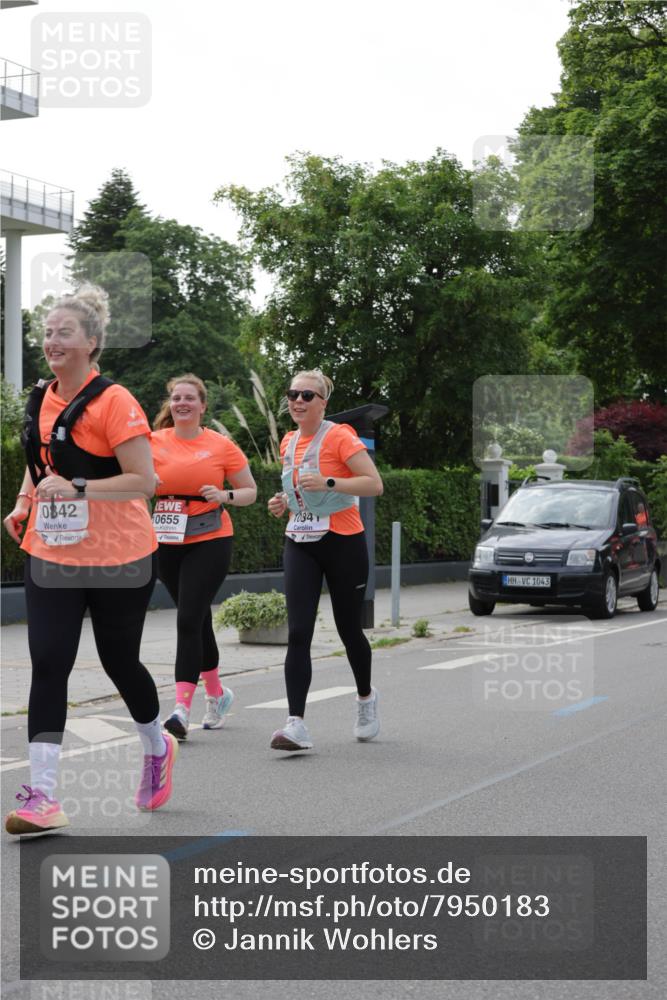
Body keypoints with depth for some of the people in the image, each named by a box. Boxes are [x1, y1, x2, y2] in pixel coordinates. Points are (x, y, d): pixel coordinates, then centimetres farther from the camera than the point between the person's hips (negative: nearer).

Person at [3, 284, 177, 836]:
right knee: (48, 667, -6)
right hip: (50, 557, 5)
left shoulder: (113, 402, -14)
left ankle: (158, 747, 39)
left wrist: (77, 488, -27)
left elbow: (145, 481, -18)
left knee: (119, 662, 9)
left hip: (118, 560, -5)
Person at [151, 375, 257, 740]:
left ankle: (182, 708, -15)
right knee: (198, 620, 14)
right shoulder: (154, 442, 3)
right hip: (167, 542, 3)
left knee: (189, 619, -14)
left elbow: (250, 491, 6)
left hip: (209, 541, -3)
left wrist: (225, 496, -13)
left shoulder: (221, 446, -1)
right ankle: (217, 692, 33)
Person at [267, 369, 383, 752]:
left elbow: (375, 484, -16)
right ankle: (297, 724, -16)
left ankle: (366, 697, 38)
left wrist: (329, 483, -27)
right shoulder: (289, 443, 10)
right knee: (298, 633, -10)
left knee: (348, 628, 9)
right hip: (300, 544, 5)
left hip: (343, 543, -5)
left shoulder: (339, 436, -10)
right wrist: (285, 502, 5)